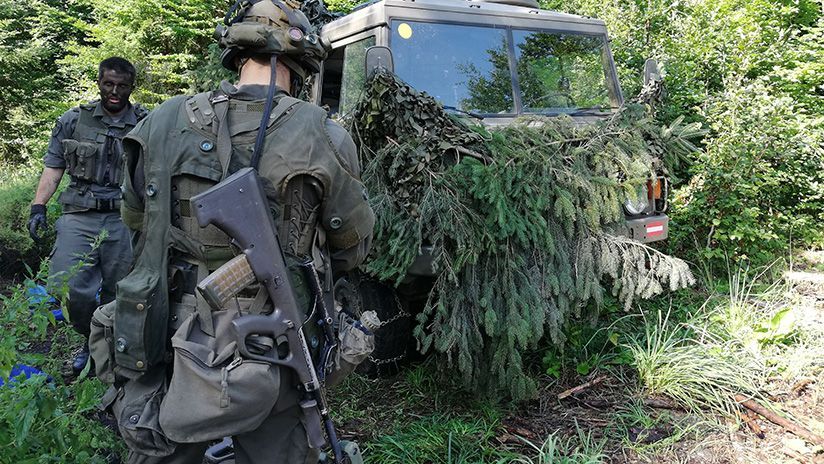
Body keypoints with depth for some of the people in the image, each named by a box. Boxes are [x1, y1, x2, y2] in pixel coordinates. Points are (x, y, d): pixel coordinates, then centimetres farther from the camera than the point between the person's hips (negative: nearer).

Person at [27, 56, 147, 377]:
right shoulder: (73, 121, 8)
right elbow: (53, 168, 10)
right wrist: (38, 207, 1)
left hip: (124, 221, -1)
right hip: (79, 217, 1)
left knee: (116, 295, 5)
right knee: (69, 288, -9)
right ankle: (93, 339, 17)